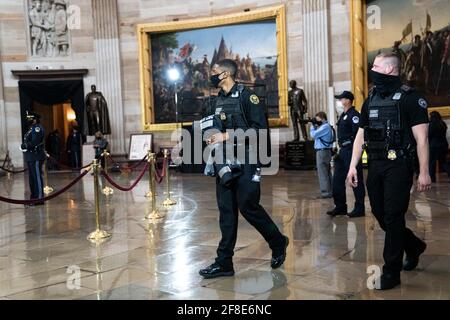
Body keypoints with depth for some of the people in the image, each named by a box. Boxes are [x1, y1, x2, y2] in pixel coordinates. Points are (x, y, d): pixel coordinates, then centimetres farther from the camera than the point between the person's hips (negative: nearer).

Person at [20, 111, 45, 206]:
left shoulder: (37, 128, -13)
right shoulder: (31, 129, 19)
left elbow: (34, 142, -22)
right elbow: (27, 142, 17)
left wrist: (24, 145, -9)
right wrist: (25, 145, -2)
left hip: (36, 157, -10)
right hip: (30, 157, 10)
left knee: (37, 177, -7)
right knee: (32, 178, 15)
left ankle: (40, 198, -3)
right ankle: (34, 196, 24)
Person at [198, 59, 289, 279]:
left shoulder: (246, 96, -8)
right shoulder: (219, 100, 15)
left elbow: (260, 128, -16)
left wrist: (227, 136, -18)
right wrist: (212, 137, 3)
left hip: (245, 161, -7)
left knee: (248, 206, -5)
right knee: (226, 209, 5)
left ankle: (278, 242, 20)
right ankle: (224, 263, 10)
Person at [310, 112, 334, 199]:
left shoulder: (325, 127, -15)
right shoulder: (325, 126, 17)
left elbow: (313, 135, -16)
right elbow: (315, 135, 17)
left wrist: (313, 126, -1)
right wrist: (315, 125, 7)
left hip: (322, 151, -10)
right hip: (324, 151, 10)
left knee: (322, 173, -7)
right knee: (327, 172, 13)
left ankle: (325, 192, -5)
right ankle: (330, 191, 19)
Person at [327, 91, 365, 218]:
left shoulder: (354, 115, -12)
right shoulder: (343, 115, 18)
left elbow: (358, 132, -22)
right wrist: (340, 148, 17)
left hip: (351, 150, -10)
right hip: (343, 150, 10)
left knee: (356, 180, -2)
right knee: (337, 180, 11)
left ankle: (359, 209, 5)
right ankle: (340, 207, 20)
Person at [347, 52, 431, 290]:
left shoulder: (409, 98, -6)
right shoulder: (371, 100, 13)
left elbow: (421, 137, -10)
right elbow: (360, 136, 14)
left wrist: (424, 172, -14)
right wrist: (353, 166, 7)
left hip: (398, 166, -7)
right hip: (375, 166, 7)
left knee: (393, 217, -4)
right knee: (380, 214, 12)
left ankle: (391, 272, 7)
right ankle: (414, 246, 38)